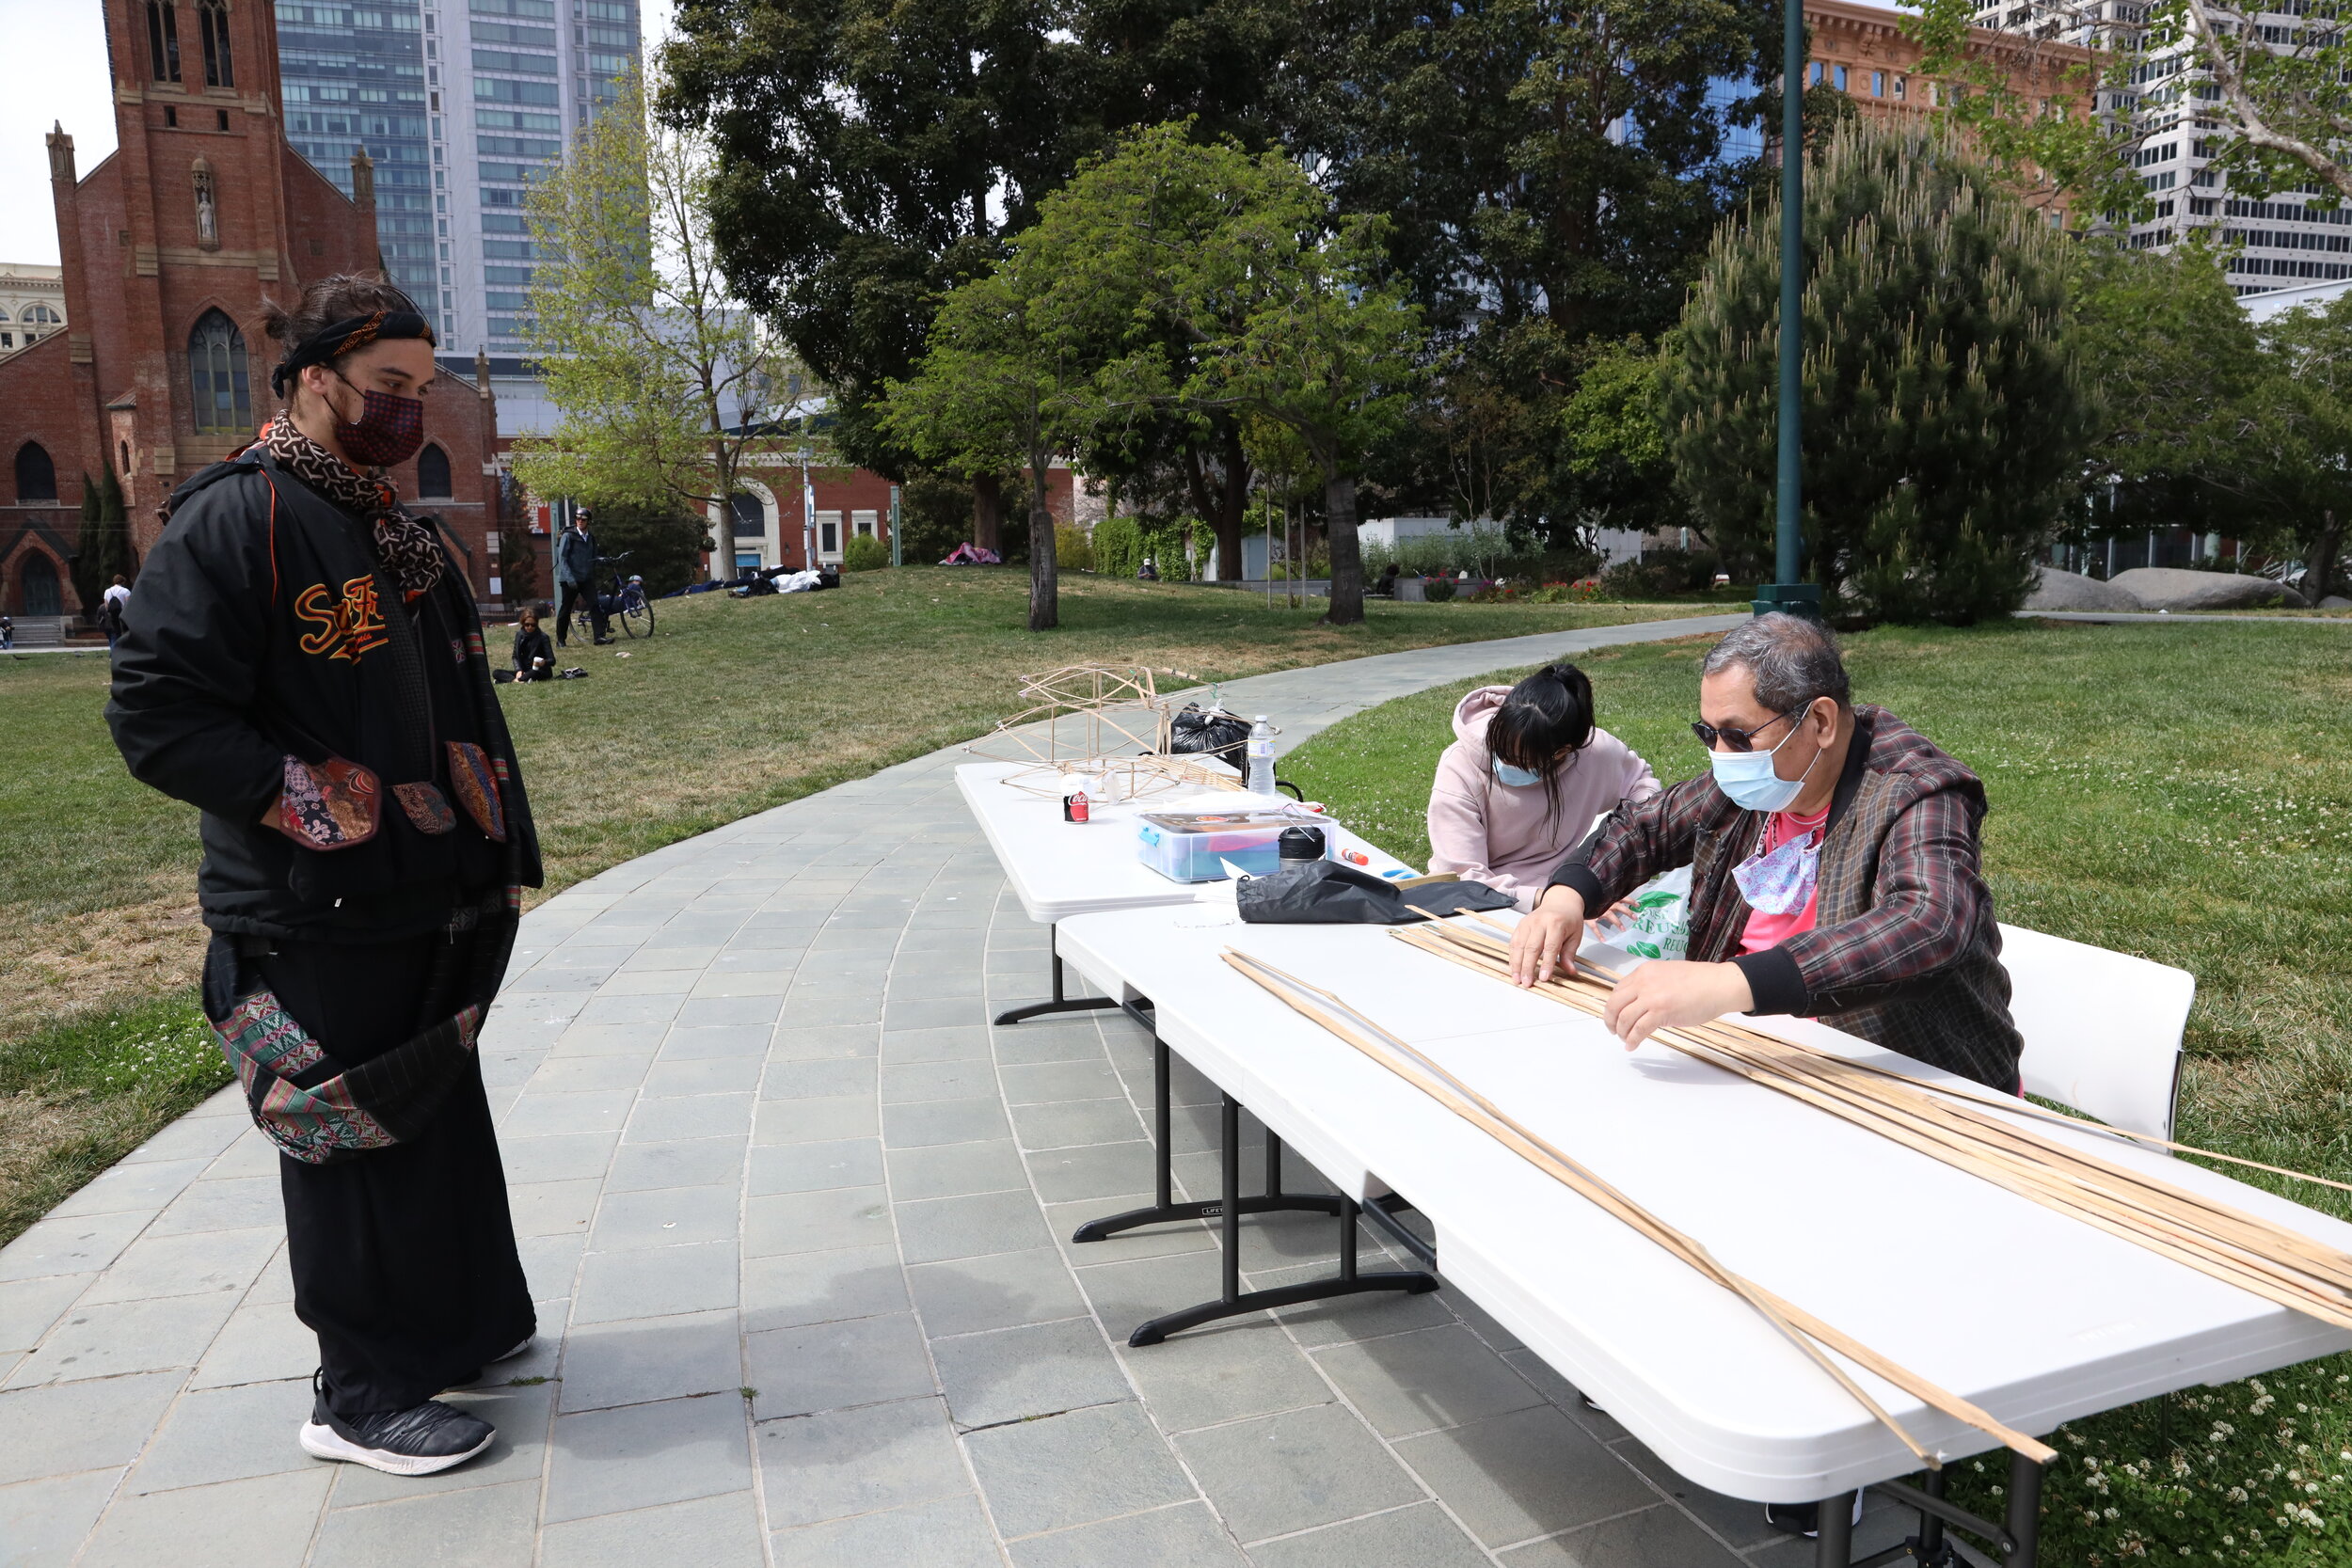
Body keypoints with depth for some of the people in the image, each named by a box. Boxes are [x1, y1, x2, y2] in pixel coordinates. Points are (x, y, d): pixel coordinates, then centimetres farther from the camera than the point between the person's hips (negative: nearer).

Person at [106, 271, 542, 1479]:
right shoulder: (233, 521, -13)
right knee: (355, 1142, 3)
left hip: (430, 910, 9)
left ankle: (456, 1327, 36)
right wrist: (314, 808, -22)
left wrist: (490, 840, 17)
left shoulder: (387, 524, 15)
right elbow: (158, 718, -17)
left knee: (441, 1119, 19)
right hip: (324, 924, -9)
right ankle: (362, 1398, 20)